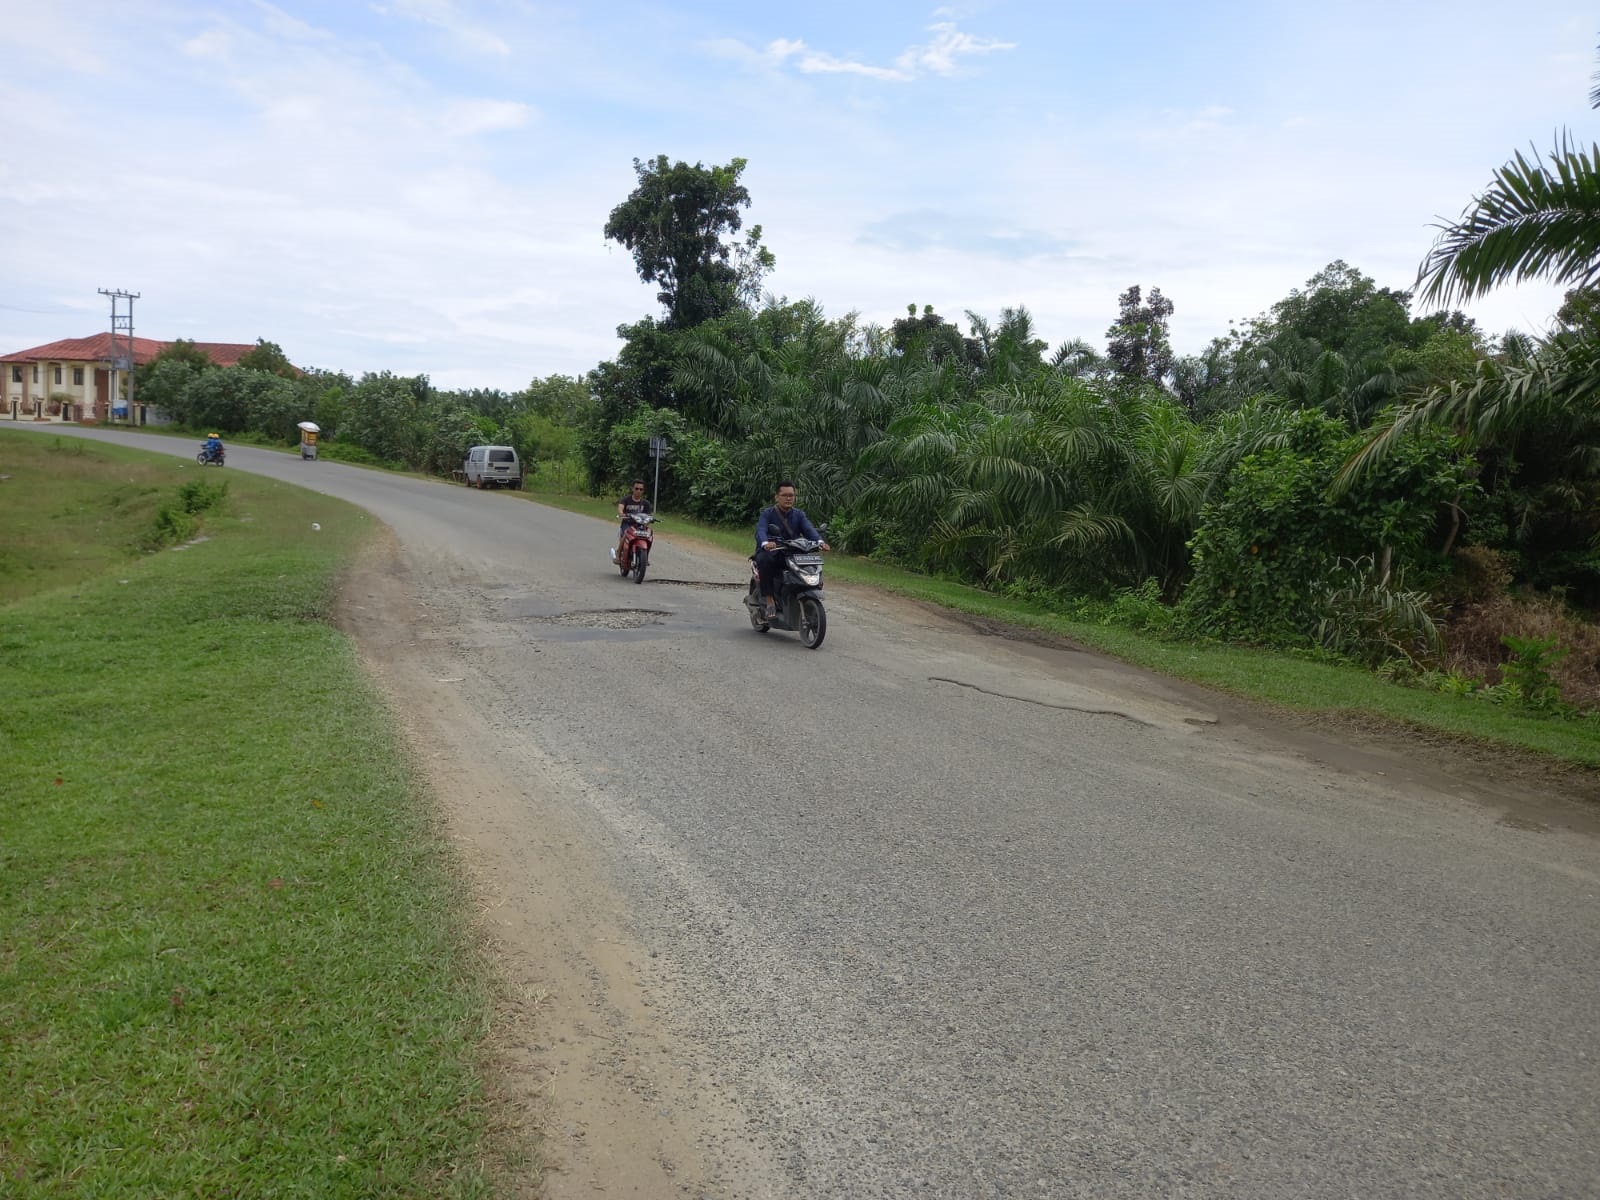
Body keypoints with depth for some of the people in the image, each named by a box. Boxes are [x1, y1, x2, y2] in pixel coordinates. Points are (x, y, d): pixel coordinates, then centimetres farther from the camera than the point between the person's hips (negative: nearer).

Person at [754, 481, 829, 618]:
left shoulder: (799, 515, 13)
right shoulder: (767, 514, 2)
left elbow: (809, 529, -6)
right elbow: (760, 531, -18)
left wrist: (820, 542, -30)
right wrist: (766, 543, -43)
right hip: (771, 552, -3)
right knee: (764, 560, -37)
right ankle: (769, 600, -30)